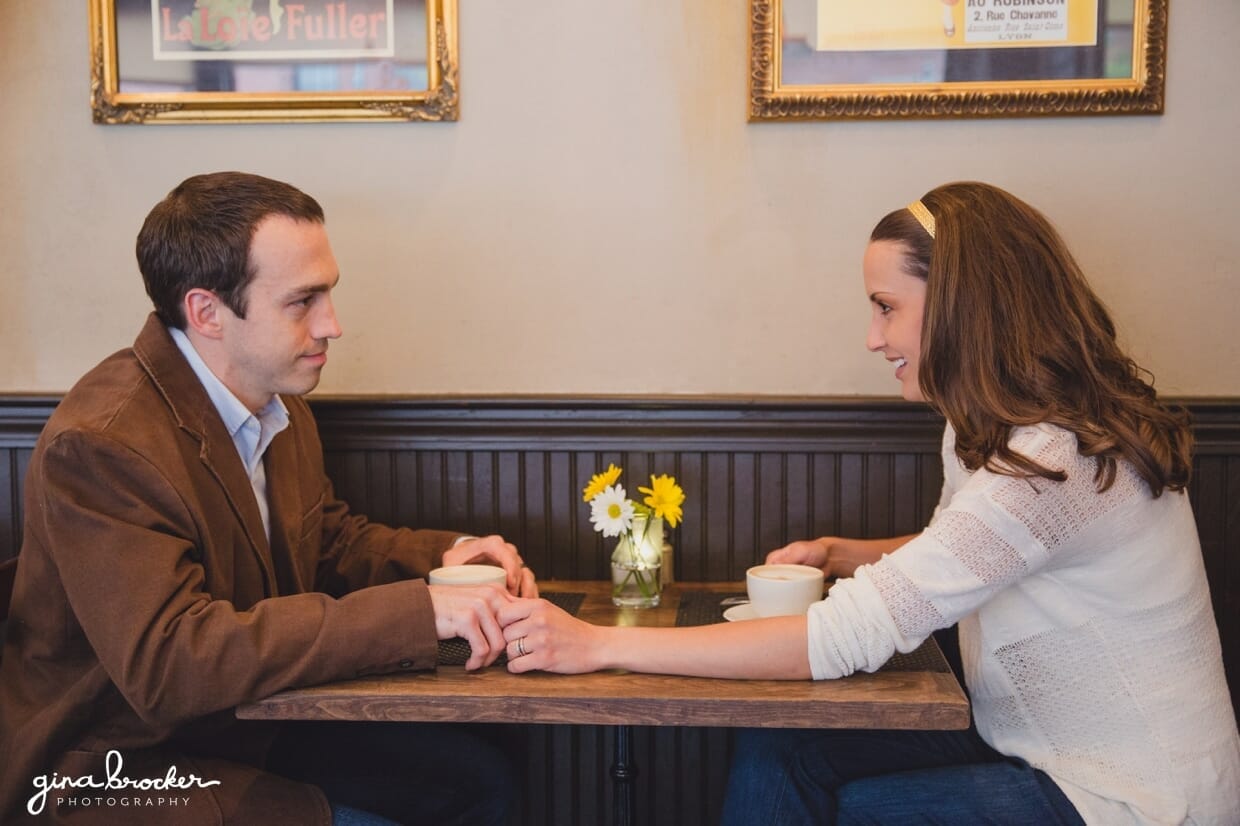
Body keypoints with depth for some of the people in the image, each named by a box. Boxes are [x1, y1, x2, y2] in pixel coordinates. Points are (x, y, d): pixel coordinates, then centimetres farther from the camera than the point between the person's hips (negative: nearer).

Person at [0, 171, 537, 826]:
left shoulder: (276, 403, 1)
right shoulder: (99, 445, -26)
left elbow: (328, 538, 15)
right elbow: (168, 662, -34)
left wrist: (445, 556, -6)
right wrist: (417, 610, -36)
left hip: (246, 722, 8)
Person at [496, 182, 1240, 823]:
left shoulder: (1051, 463, -28)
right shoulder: (993, 429, 3)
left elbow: (846, 642, -31)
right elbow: (953, 556, 19)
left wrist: (599, 645, -28)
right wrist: (843, 555, -1)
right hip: (1034, 749, 8)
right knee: (776, 750, -6)